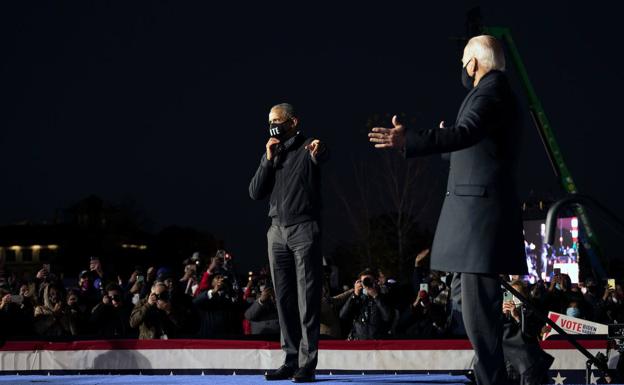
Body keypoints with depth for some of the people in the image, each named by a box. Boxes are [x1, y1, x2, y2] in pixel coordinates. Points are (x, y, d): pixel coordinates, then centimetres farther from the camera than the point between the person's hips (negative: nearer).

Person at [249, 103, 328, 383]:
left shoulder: (308, 148, -2)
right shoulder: (270, 154, 16)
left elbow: (322, 157, -28)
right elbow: (255, 193, 8)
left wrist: (318, 153, -53)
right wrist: (269, 160, -4)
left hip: (304, 229, -6)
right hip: (277, 231, 6)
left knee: (307, 298, -7)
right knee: (284, 298, 5)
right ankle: (291, 360, 8)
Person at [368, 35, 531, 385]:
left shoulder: (491, 90, -11)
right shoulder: (494, 90, 21)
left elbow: (466, 133, -29)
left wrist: (409, 141, -38)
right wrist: (452, 138, 45)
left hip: (480, 209, -11)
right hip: (474, 209, 11)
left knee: (478, 300, -12)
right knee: (465, 292, 15)